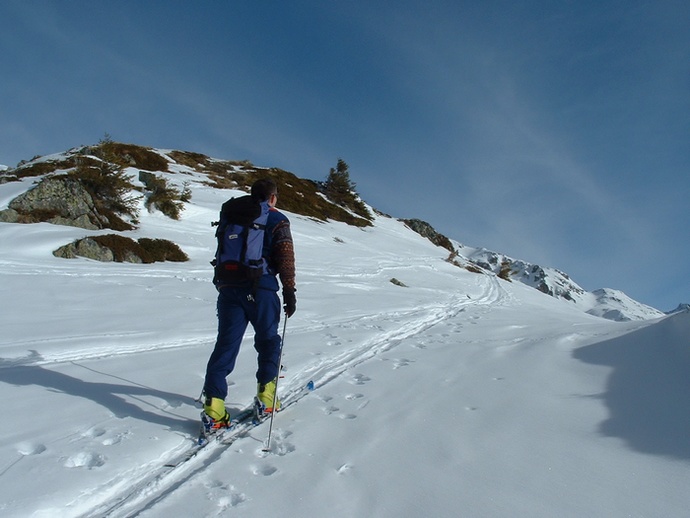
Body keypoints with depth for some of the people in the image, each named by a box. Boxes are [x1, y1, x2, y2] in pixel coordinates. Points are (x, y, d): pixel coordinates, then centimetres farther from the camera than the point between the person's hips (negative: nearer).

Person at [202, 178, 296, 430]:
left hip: (229, 288, 4)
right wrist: (289, 292, -4)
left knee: (226, 344, 2)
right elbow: (285, 258, -6)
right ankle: (265, 396, 17)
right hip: (260, 290, -4)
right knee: (268, 340, 13)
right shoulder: (277, 220, 3)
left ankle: (213, 404, -5)